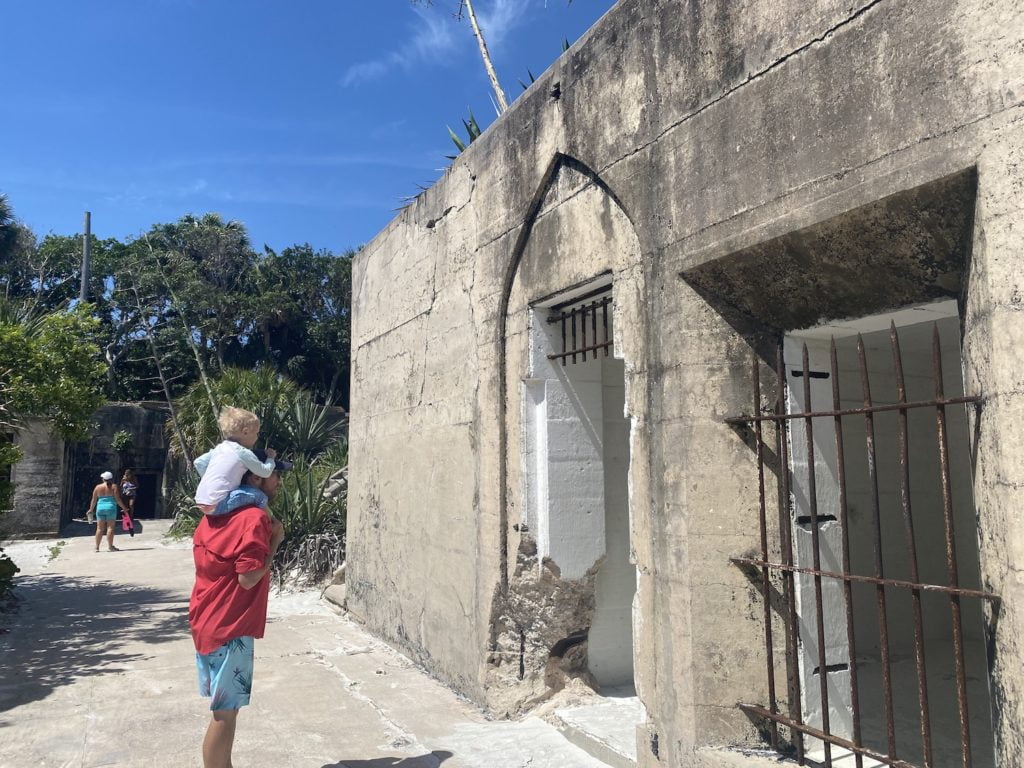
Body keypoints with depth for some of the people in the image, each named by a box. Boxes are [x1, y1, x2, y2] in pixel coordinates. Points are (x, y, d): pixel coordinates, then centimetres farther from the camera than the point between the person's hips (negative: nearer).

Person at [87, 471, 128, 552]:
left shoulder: (98, 487, 7)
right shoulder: (114, 486, -2)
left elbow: (94, 500, 10)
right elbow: (118, 499, -7)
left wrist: (91, 510, 22)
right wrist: (124, 508, 0)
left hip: (100, 508, 3)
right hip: (111, 508, -3)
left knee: (100, 528, 8)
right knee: (110, 527, -2)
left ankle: (97, 547, 9)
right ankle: (110, 546, -4)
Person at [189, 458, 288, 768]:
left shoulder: (217, 513, 9)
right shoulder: (255, 517, -19)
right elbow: (248, 577, -23)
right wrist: (275, 540, -13)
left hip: (208, 619, 9)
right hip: (230, 626, -9)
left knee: (224, 708, 19)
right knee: (226, 712, 1)